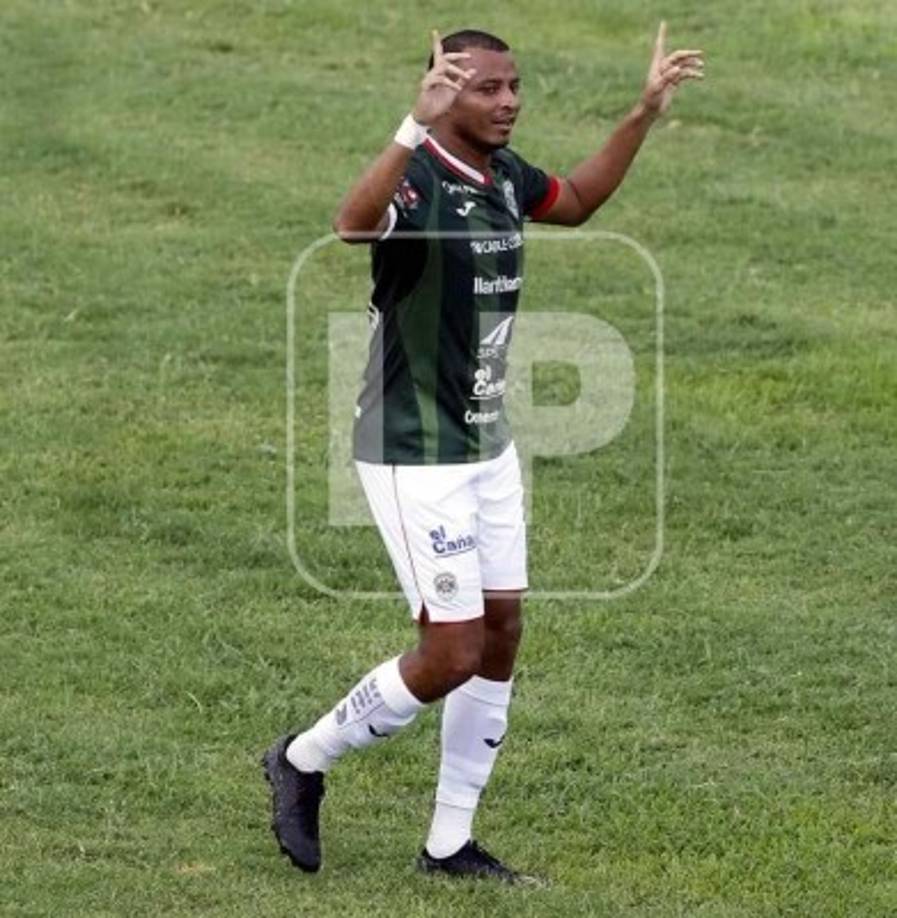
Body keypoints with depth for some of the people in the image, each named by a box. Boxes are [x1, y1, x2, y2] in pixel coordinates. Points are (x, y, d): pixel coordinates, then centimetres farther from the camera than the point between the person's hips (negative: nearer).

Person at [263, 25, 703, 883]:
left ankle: (450, 843, 21)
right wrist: (416, 128, -58)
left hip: (487, 449, 9)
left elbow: (576, 198, 27)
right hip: (416, 458, -9)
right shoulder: (418, 181, -22)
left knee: (500, 635, 10)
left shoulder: (504, 175, 4)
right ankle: (302, 762, 16)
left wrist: (646, 111, 21)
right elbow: (352, 225, -46)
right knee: (452, 655, -7)